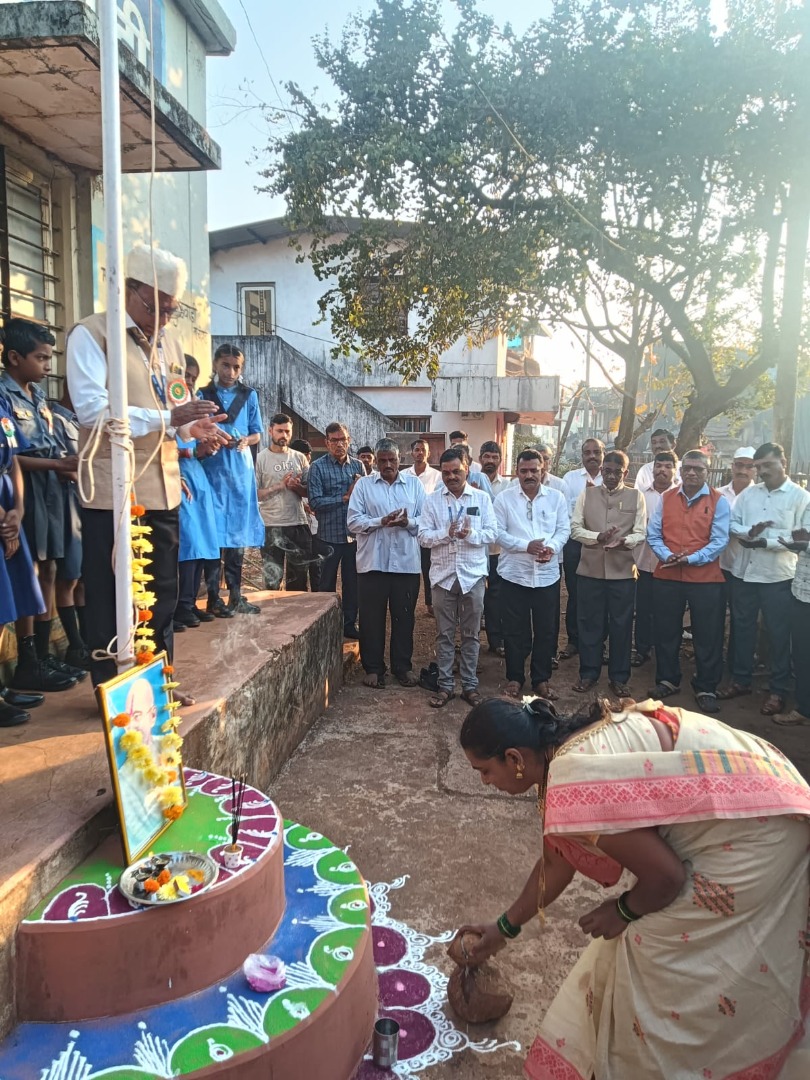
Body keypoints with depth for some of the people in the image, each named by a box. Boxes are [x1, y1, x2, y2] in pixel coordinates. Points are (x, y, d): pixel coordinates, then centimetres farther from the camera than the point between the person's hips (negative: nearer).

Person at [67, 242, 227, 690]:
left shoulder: (169, 341, 16)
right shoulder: (91, 333, -6)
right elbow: (92, 408, -19)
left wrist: (194, 427, 1)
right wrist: (169, 417, -23)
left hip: (163, 487, 7)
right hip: (112, 490, -7)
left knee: (162, 592, 13)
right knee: (109, 595, 3)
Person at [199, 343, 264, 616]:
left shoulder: (249, 395, 11)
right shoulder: (203, 395, 6)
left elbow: (257, 433, 11)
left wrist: (245, 441, -10)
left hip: (241, 469, 2)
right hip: (212, 468, -2)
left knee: (238, 531, 4)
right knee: (214, 531, -6)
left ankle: (235, 595, 11)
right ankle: (213, 596, -1)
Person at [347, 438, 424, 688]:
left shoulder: (414, 484, 8)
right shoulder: (364, 484, 4)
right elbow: (353, 521, -4)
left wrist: (409, 522, -18)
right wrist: (381, 522, -18)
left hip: (406, 562, 1)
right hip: (373, 562, -1)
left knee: (404, 617, 9)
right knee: (372, 618, 6)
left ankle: (403, 667, 22)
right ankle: (373, 668, 19)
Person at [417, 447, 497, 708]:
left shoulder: (482, 498, 2)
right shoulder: (432, 500, 2)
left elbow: (492, 533, -2)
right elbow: (423, 536, -4)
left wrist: (471, 534, -20)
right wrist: (447, 533, -21)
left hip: (473, 574, 0)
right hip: (443, 574, 0)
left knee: (471, 634, 8)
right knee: (444, 634, 7)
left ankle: (470, 685, 19)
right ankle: (445, 686, 17)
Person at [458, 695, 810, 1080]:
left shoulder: (573, 785, -28)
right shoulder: (566, 748, 2)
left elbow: (665, 875, -21)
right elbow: (556, 859, 16)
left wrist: (623, 911, 0)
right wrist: (506, 926, 27)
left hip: (752, 830, -9)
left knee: (661, 951, 1)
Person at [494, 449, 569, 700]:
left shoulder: (556, 497, 5)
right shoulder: (504, 498, -1)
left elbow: (563, 529, 3)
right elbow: (498, 532, -6)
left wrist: (551, 547, -17)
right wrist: (526, 546, -19)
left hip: (547, 575, 2)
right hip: (514, 574, -1)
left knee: (546, 630, 9)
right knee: (514, 631, 7)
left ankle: (541, 679, 24)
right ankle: (514, 678, 23)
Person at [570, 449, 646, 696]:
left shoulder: (636, 496, 3)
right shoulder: (587, 494, 5)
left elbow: (641, 533, -3)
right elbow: (575, 528, -1)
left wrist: (624, 541, -23)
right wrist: (597, 537, -18)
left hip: (623, 570, -1)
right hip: (590, 569, 1)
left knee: (621, 624, 6)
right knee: (589, 622, 8)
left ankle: (619, 677, 20)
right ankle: (588, 673, 21)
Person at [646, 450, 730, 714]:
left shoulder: (719, 501, -2)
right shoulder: (665, 498, 7)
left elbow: (719, 541, -8)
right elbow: (653, 534, 4)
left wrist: (690, 559, -20)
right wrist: (667, 556, -13)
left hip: (706, 579, -2)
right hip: (666, 577, 3)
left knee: (707, 636, 5)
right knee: (665, 632, 12)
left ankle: (706, 689, 19)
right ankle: (667, 680, 30)